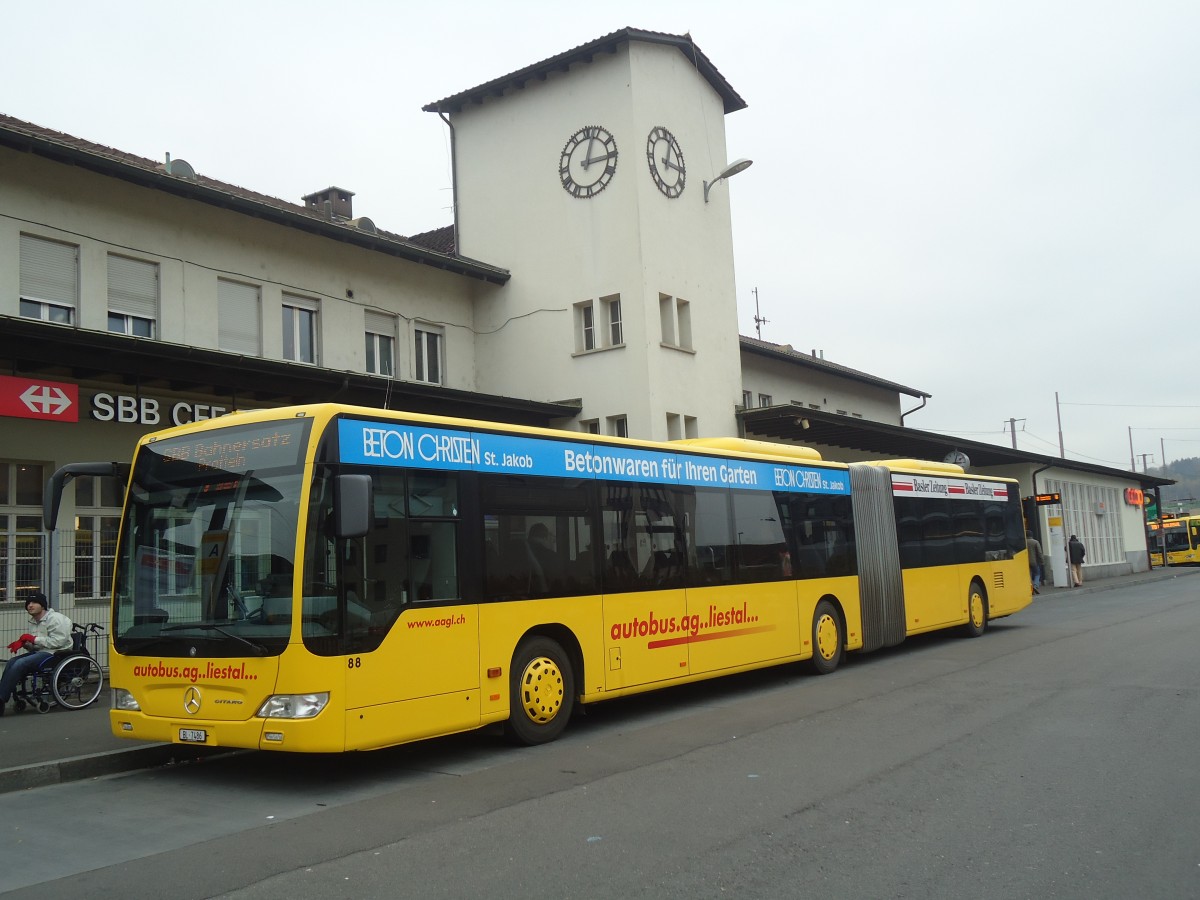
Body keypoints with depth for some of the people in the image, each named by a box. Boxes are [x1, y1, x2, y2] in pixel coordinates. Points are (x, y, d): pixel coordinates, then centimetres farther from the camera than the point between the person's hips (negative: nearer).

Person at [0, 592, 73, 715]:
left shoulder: (55, 618, -9)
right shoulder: (33, 621, 18)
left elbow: (57, 641, -19)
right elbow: (33, 645, 20)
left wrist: (34, 639, -18)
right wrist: (22, 642, -3)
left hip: (55, 654, -9)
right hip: (39, 652, 9)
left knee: (20, 664, -24)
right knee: (12, 662, -12)